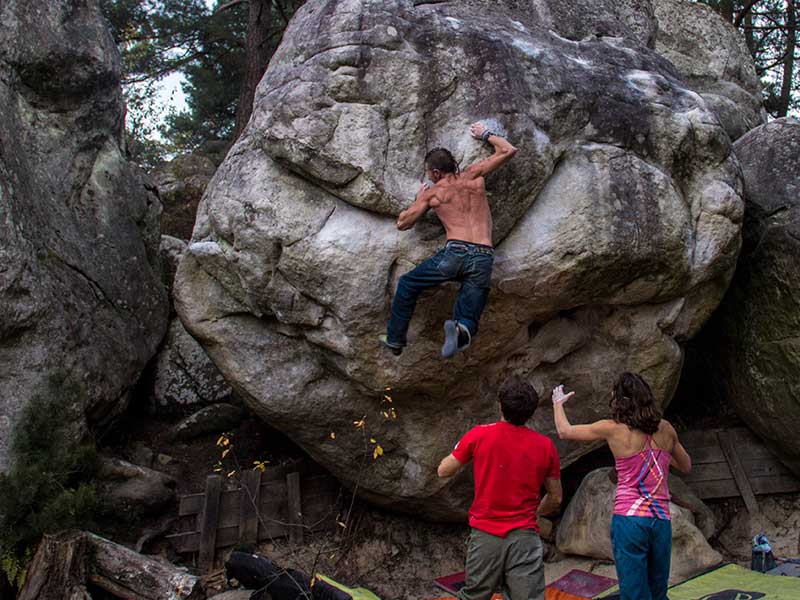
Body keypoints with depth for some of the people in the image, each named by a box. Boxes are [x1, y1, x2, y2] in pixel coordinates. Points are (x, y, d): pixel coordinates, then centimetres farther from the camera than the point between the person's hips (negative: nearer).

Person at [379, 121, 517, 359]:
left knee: (407, 284, 22)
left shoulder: (432, 192, 12)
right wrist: (485, 134, 39)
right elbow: (508, 151, 23)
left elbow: (402, 223, 20)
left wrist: (418, 199, 35)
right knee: (468, 321, 5)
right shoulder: (473, 176, 16)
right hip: (484, 258, 2)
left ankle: (395, 339, 25)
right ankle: (461, 330, -32)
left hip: (456, 253, -2)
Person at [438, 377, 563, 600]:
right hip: (524, 537, 0)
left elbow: (444, 471, 5)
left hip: (485, 534, 1)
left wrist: (459, 450, 24)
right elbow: (555, 499, 8)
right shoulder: (545, 446, -2)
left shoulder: (478, 435, -6)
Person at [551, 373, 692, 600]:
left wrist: (558, 403, 25)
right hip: (661, 521, 4)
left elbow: (564, 431, 8)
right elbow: (686, 466, 21)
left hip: (629, 520, -4)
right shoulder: (665, 429, 4)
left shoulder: (614, 429, -6)